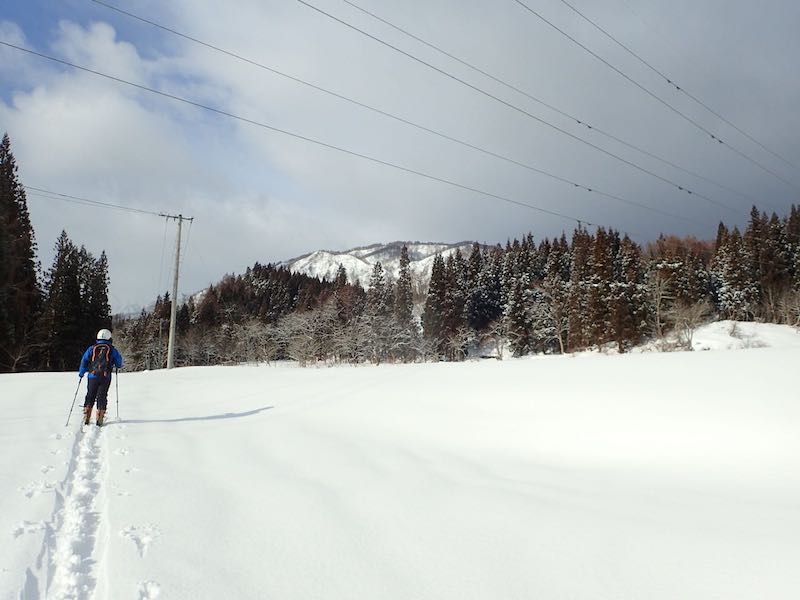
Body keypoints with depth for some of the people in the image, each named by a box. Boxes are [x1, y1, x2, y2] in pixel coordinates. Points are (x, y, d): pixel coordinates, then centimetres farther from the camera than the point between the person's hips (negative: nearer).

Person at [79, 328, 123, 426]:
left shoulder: (92, 348, 9)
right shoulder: (112, 349, 5)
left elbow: (84, 360, 7)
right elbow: (119, 362, 5)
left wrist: (81, 373, 16)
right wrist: (118, 366, 28)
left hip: (93, 376, 1)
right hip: (106, 377, -1)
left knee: (90, 396, 13)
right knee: (102, 396, 4)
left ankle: (86, 418, 6)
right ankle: (99, 419, -2)